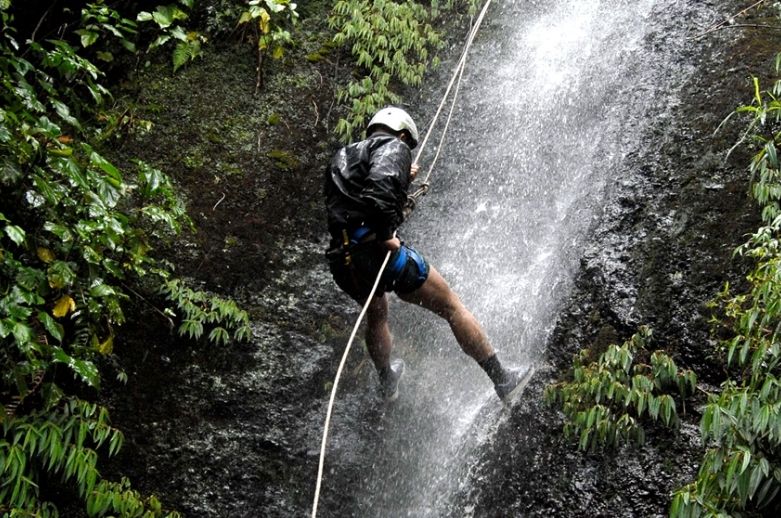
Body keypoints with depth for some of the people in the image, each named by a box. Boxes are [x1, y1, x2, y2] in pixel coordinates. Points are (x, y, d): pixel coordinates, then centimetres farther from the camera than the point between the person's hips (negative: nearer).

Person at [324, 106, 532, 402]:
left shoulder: (343, 158, 26)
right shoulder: (393, 147, 0)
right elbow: (379, 185, -21)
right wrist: (385, 235, -19)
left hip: (343, 263, 8)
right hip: (377, 252, -8)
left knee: (376, 315, 36)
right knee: (452, 307, 6)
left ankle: (387, 381, 56)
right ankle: (502, 380, 10)